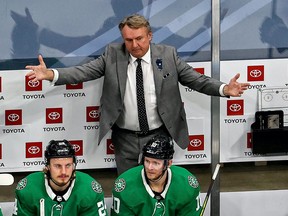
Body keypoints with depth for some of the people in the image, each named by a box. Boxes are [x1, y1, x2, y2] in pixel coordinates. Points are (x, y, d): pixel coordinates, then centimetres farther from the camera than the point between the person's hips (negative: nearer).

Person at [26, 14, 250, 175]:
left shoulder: (168, 55, -4)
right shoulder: (112, 54, -4)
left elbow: (196, 79, -4)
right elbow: (84, 72, -10)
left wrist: (224, 89, -20)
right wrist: (51, 74, -25)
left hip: (159, 136, 0)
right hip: (125, 138, 1)